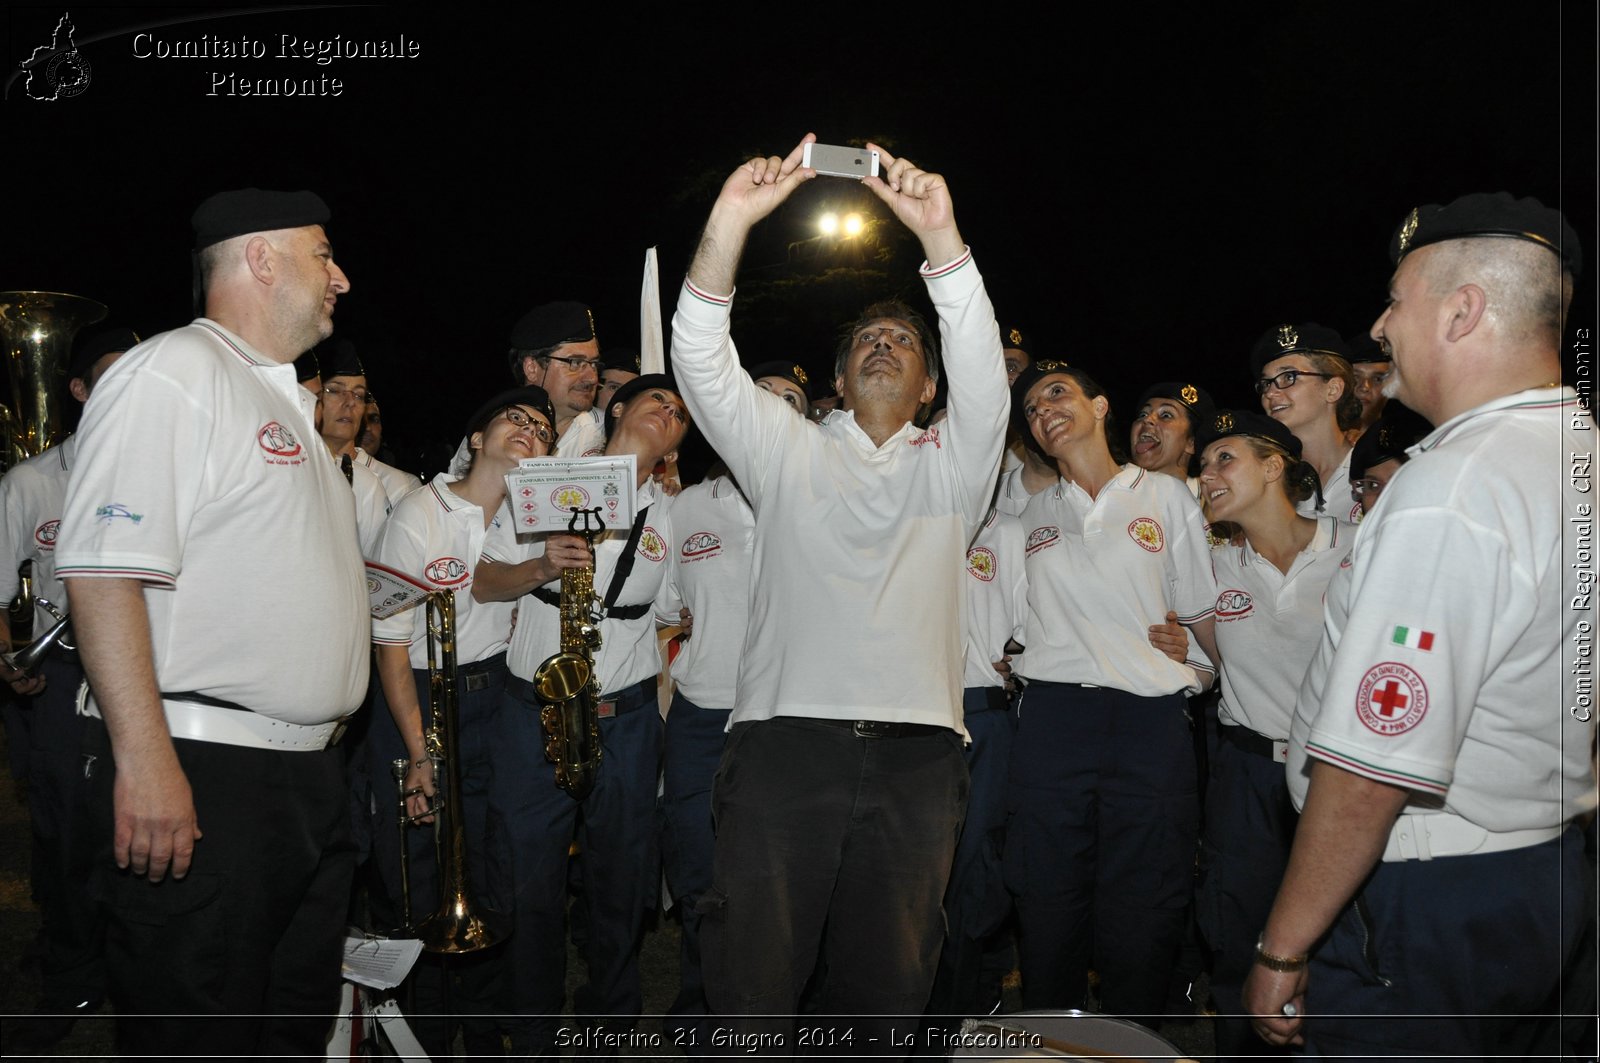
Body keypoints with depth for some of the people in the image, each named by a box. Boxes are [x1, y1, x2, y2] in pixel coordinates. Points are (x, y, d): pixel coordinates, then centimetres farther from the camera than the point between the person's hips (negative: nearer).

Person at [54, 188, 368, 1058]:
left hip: (307, 775, 9)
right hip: (198, 779, -9)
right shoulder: (173, 370, -9)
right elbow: (104, 570, -19)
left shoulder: (283, 400, 20)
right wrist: (145, 759, -24)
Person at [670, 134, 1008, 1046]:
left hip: (916, 755, 1)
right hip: (785, 740, -1)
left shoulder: (949, 466, 18)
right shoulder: (790, 452, 17)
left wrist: (943, 238, -15)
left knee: (887, 989, 8)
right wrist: (731, 222, -11)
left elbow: (986, 375, -1)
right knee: (754, 986, -2)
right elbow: (703, 362, 3)